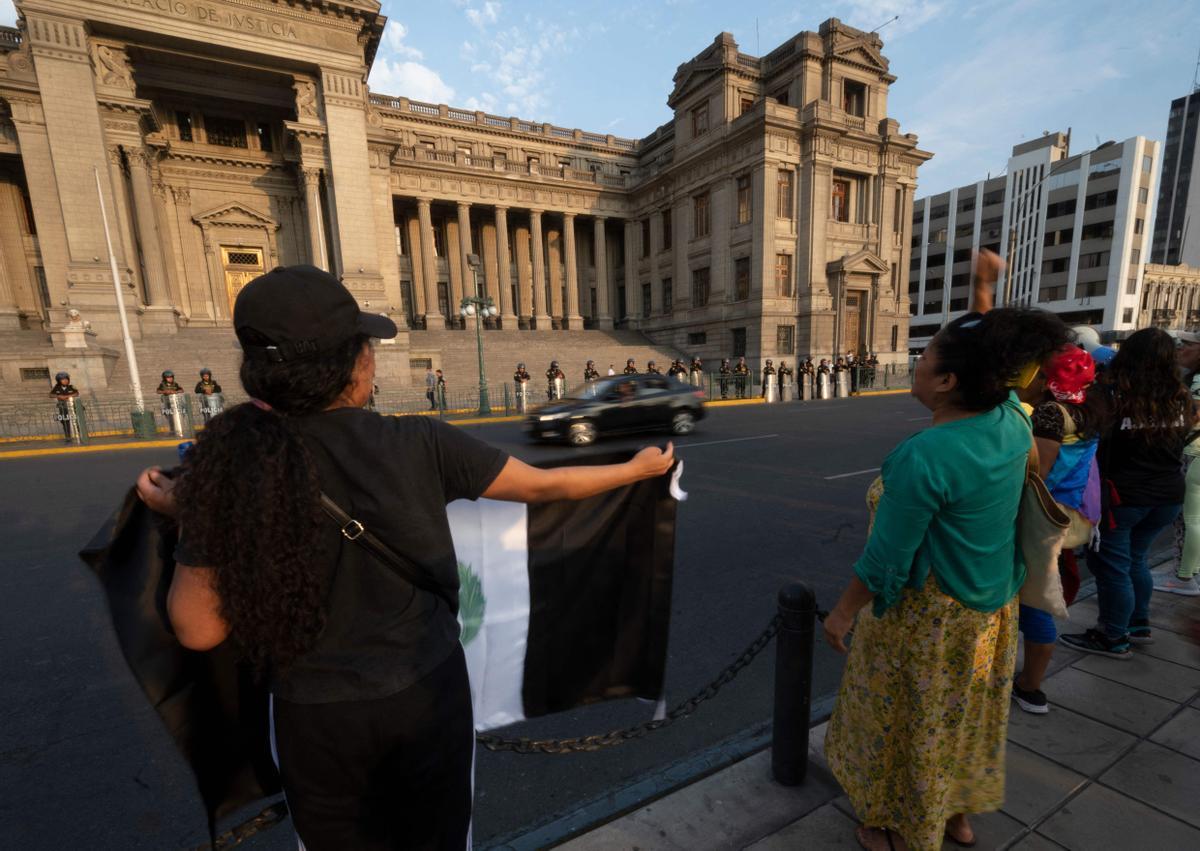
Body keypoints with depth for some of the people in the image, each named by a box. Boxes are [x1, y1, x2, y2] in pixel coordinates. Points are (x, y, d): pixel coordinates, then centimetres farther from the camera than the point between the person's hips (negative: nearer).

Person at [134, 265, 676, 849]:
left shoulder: (227, 464, -15)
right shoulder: (419, 444, -19)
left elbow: (199, 629, -9)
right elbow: (544, 486, -11)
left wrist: (186, 519, 6)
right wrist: (639, 468, 4)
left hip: (313, 717, 2)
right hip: (426, 693, -1)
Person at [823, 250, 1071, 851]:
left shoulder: (925, 457, -33)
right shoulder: (1010, 420, -11)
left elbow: (885, 559, -26)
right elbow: (990, 360, 12)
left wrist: (843, 612, -12)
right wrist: (983, 296, 14)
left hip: (928, 615, -7)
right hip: (989, 605, 7)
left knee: (915, 721, 17)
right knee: (962, 714, 27)